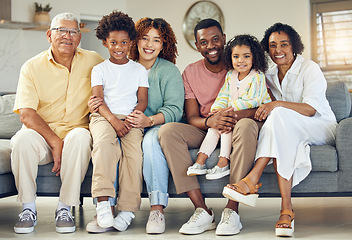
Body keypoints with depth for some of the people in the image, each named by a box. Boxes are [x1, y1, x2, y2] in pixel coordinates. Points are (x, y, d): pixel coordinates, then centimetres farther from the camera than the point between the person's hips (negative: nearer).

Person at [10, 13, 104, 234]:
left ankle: (65, 209, -22)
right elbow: (26, 114, -10)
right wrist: (55, 143, -22)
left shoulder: (94, 61, 6)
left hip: (76, 130, 0)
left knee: (80, 137, -34)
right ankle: (28, 209, -16)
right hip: (41, 133, 0)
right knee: (23, 139, -33)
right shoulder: (32, 67, 0)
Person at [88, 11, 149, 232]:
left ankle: (127, 210, -29)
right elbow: (98, 100, 3)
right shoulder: (99, 69, 16)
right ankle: (103, 203, -38)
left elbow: (143, 101, 8)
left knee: (134, 149, -28)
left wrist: (130, 120, -11)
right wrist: (113, 120, -16)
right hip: (104, 117, -1)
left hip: (130, 118, 1)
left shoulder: (139, 70, 18)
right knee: (103, 141, -34)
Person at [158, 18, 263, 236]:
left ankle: (232, 210, -35)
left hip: (234, 129, -2)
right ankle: (202, 211, -30)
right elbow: (192, 118, 0)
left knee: (247, 125, -37)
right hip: (204, 130, 3)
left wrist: (236, 115, -33)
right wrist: (210, 121, -26)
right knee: (168, 130, -25)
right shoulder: (191, 72, 7)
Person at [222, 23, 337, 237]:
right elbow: (264, 110, 10)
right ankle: (286, 209, -44)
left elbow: (310, 109, -17)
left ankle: (253, 180, -42)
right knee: (282, 142, -35)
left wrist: (278, 104, -31)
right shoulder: (270, 76, 13)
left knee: (279, 116, -34)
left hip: (322, 128, -4)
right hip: (289, 131, 4)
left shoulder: (309, 68, -5)